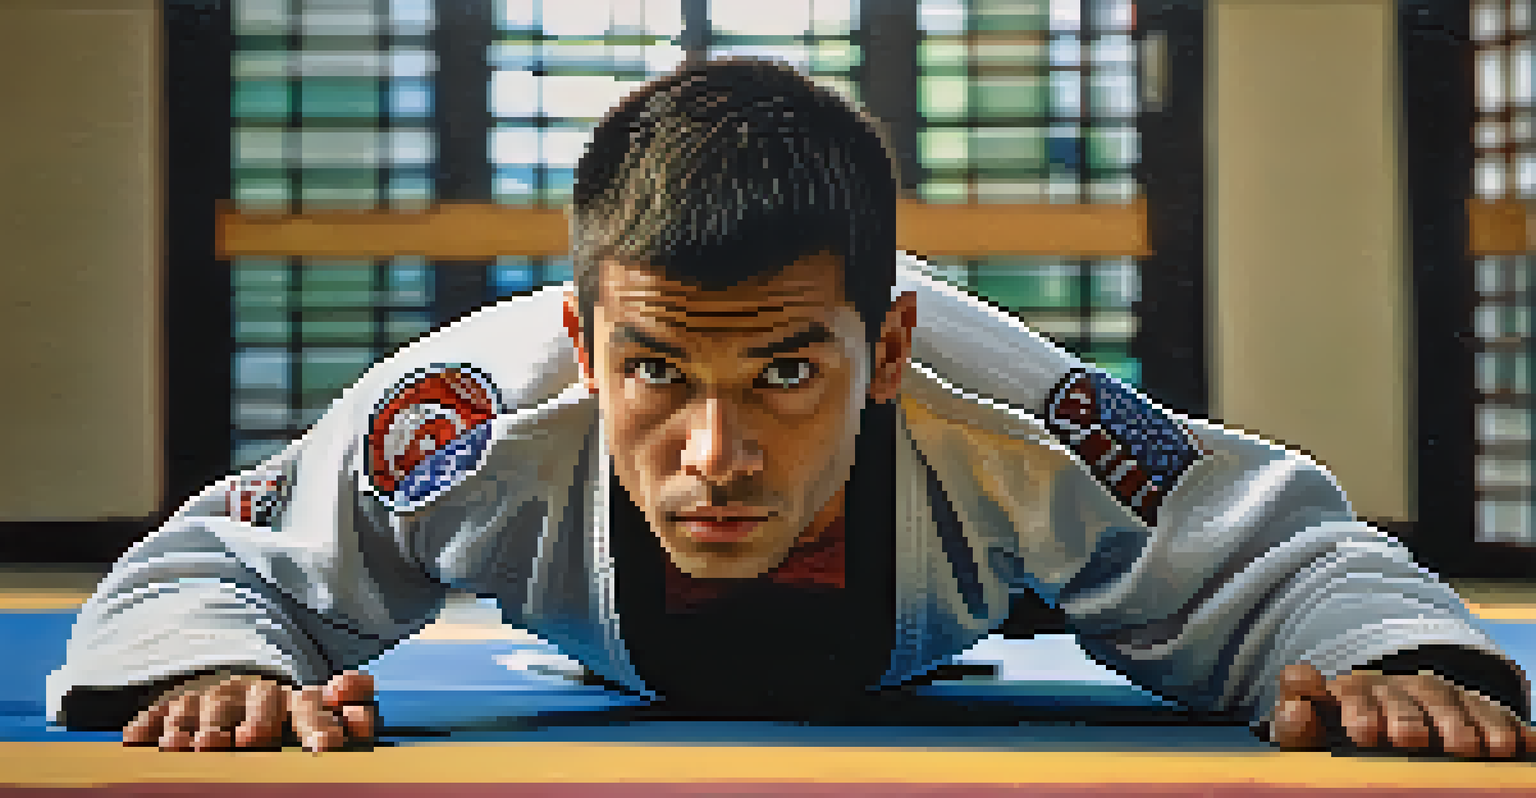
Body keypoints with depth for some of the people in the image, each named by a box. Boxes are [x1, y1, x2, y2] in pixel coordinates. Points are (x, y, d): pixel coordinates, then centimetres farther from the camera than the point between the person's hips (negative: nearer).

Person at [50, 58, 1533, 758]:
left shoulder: (1001, 427, -49)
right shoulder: (494, 408, -49)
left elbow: (1272, 563, -35)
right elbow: (210, 568, -36)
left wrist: (1394, 657, -58)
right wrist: (217, 671, -60)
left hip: (903, 695, 0)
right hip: (607, 703, 1)